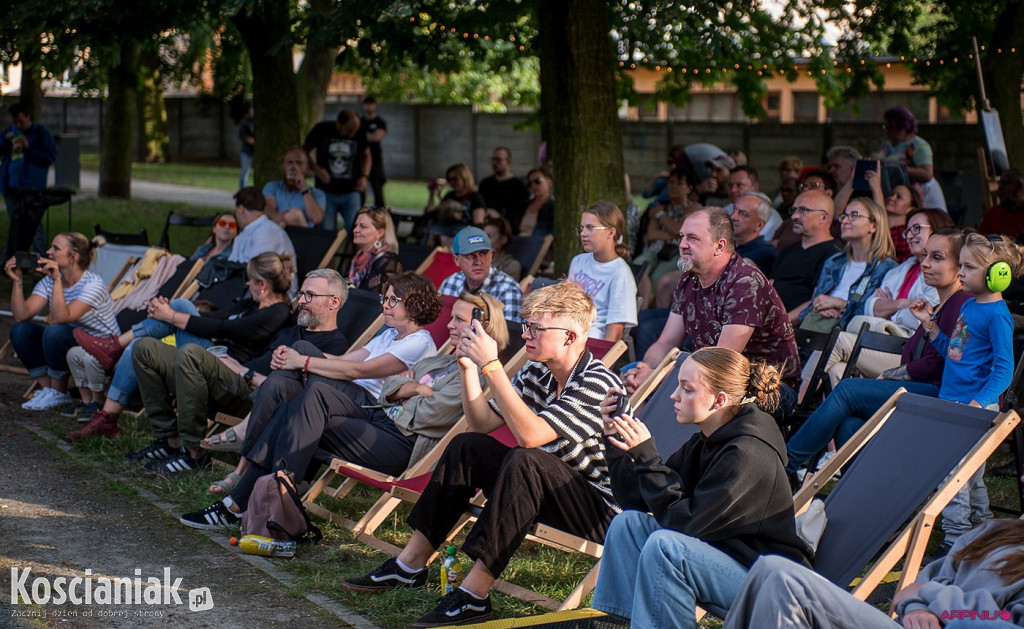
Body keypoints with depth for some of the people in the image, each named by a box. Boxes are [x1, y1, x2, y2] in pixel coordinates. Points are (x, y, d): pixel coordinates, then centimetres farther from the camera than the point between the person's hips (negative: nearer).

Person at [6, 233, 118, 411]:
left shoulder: (93, 284, -19)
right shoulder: (48, 282, 1)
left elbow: (60, 318, -32)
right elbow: (21, 315, -9)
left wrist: (57, 281, -35)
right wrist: (17, 282, -17)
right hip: (72, 344, 7)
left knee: (54, 331, -33)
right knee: (20, 330, -11)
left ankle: (58, 393, -12)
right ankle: (47, 388, -4)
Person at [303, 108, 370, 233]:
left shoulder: (359, 134, -1)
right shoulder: (322, 130, -7)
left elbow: (366, 155, 17)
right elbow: (305, 150, 5)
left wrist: (364, 176, 0)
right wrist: (316, 168, -12)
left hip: (350, 193, 1)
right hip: (326, 193, -1)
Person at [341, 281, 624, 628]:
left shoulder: (597, 382, -21)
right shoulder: (538, 373, 4)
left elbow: (530, 434, -32)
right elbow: (482, 423, 10)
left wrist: (491, 365, -30)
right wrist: (469, 367, -4)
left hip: (601, 509, -9)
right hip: (550, 491, 9)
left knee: (524, 460, -33)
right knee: (467, 446, 4)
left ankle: (473, 596, -30)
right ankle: (409, 565, 5)